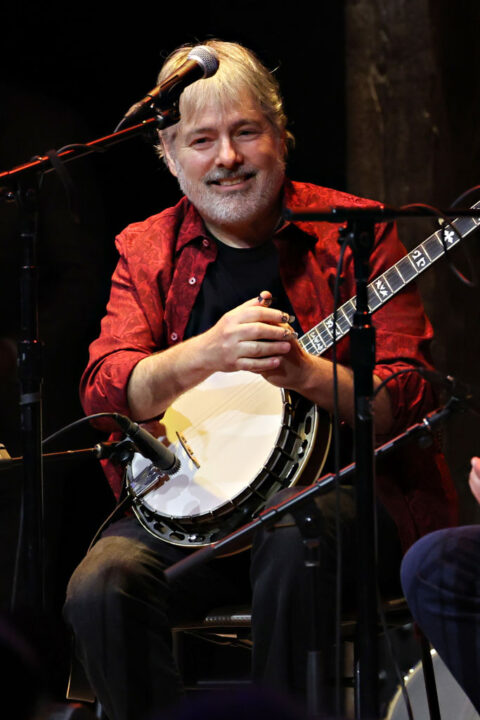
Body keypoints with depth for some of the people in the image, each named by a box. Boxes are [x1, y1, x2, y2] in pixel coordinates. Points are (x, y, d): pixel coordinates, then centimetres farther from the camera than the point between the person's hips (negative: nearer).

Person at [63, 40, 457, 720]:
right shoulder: (146, 249, 11)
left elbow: (408, 402, -5)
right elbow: (105, 391, -5)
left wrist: (307, 373, -25)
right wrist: (209, 352, -24)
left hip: (337, 489, -2)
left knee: (295, 534, -36)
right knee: (101, 587, -25)